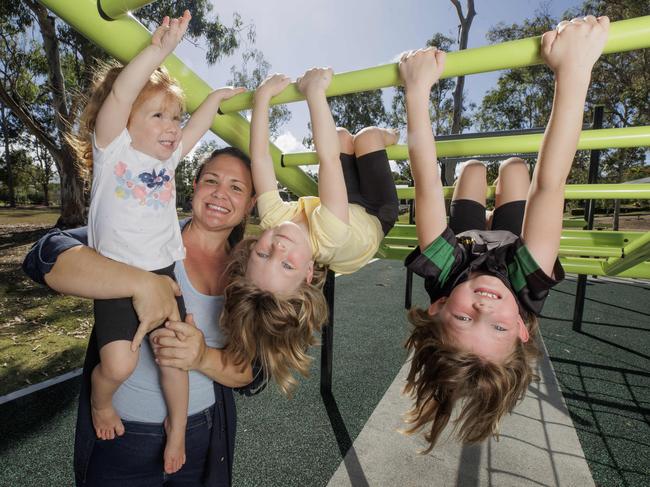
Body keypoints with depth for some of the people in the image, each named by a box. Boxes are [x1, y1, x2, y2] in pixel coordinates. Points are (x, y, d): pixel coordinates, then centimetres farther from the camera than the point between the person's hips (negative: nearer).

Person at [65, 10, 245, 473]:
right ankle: (100, 403, 27)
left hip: (162, 274, 4)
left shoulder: (169, 157, 7)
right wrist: (158, 50, -29)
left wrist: (218, 96, 15)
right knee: (118, 364, -11)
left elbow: (199, 122, 19)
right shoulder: (112, 149, -6)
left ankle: (177, 427, 29)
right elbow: (118, 96, -22)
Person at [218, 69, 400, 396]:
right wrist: (315, 92, -53)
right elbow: (328, 158, -57)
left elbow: (260, 155, -36)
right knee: (368, 136, -4)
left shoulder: (272, 218, -40)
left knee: (344, 136, 12)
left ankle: (388, 137, 49)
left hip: (351, 208, 5)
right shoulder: (328, 236, -52)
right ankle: (387, 136, 39)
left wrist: (263, 95, -32)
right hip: (376, 215, -4)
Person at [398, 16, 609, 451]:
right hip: (507, 244, -1)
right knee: (515, 167, 17)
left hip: (466, 245, 1)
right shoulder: (529, 289, -49)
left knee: (472, 167, 20)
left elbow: (427, 183, -52)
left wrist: (418, 88, -50)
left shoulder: (440, 277, -48)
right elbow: (550, 184, -56)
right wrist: (574, 71, -56)